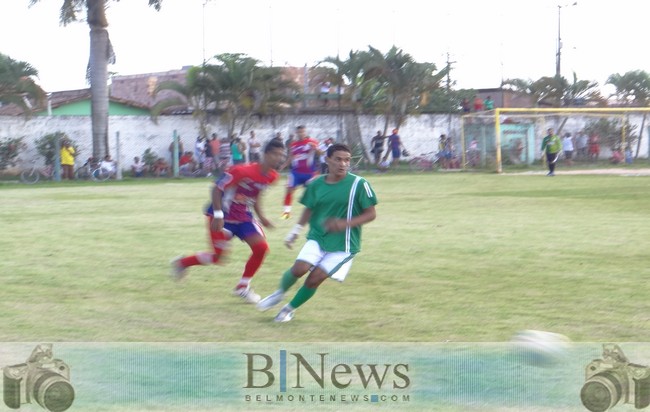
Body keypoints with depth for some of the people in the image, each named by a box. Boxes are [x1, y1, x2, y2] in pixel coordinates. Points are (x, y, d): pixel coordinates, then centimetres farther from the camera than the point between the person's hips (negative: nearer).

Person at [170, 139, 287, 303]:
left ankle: (242, 287, 7)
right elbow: (217, 189, -21)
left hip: (243, 216, 7)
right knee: (218, 256, -3)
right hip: (224, 217, -7)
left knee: (261, 247, -11)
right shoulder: (243, 171, -28)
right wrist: (218, 215, -24)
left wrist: (261, 216, 6)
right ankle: (181, 263, 25)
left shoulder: (272, 177, -4)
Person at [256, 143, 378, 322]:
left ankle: (290, 308, 16)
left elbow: (371, 214, -9)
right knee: (299, 268, -18)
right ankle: (279, 293, 12)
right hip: (317, 237, 3)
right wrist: (295, 232, 13)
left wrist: (346, 223, -22)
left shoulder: (359, 184, -11)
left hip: (343, 244, -3)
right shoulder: (316, 184, 1)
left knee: (315, 278, -9)